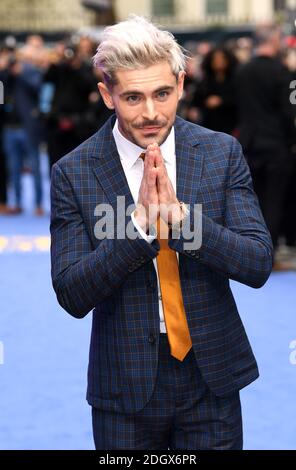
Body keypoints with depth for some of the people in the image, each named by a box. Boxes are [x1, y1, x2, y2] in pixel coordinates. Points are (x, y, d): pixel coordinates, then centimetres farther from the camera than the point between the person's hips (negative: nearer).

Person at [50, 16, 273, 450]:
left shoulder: (221, 153, -4)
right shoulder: (73, 173, -8)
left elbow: (258, 265, -9)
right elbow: (72, 296, -12)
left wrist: (179, 215, -23)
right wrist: (139, 221, -24)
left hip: (212, 381, 1)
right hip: (126, 386, -1)